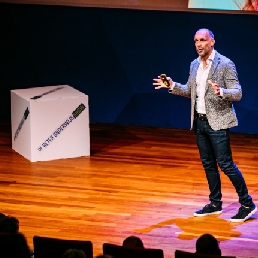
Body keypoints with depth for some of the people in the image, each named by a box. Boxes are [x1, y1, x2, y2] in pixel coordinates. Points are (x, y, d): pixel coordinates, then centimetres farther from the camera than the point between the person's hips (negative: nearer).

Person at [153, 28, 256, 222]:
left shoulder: (225, 64, -12)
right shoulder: (195, 65, 9)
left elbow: (237, 94, -15)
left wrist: (220, 92, -34)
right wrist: (172, 86, 3)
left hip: (217, 122, -7)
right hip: (200, 121, 7)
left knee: (226, 164, -8)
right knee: (208, 164, 13)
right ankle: (215, 204, 23)